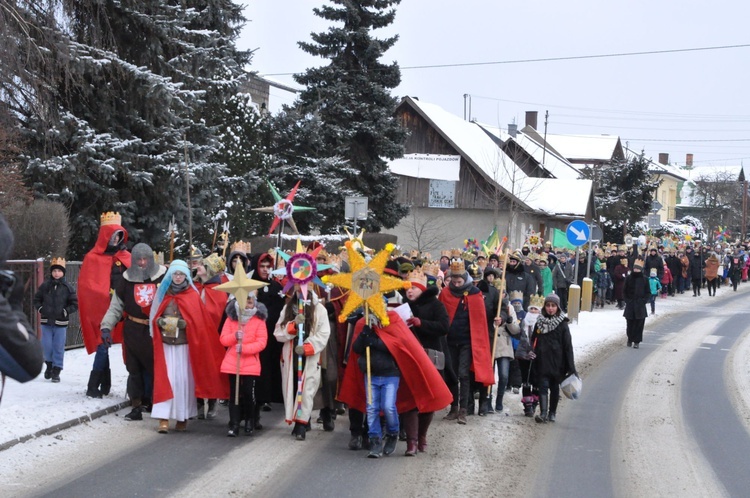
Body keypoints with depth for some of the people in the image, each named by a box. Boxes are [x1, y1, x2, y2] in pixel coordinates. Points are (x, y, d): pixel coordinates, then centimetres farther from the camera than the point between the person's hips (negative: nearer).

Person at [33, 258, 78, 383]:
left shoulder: (68, 288, -2)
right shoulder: (45, 285, 3)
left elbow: (75, 303, 1)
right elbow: (37, 299, 13)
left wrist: (65, 311, -11)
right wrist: (40, 309, -2)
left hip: (61, 323, -2)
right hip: (46, 321, 2)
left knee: (59, 347, 0)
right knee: (46, 346, 3)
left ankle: (56, 370, 8)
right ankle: (49, 364, 28)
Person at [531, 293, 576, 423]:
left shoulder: (562, 324, -1)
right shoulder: (539, 323, 6)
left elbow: (568, 346, -3)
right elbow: (534, 343, 12)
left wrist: (571, 367, -7)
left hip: (557, 362, -1)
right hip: (542, 362, 1)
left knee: (554, 387, 9)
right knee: (543, 386, -9)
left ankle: (552, 413, 19)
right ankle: (543, 413, -16)